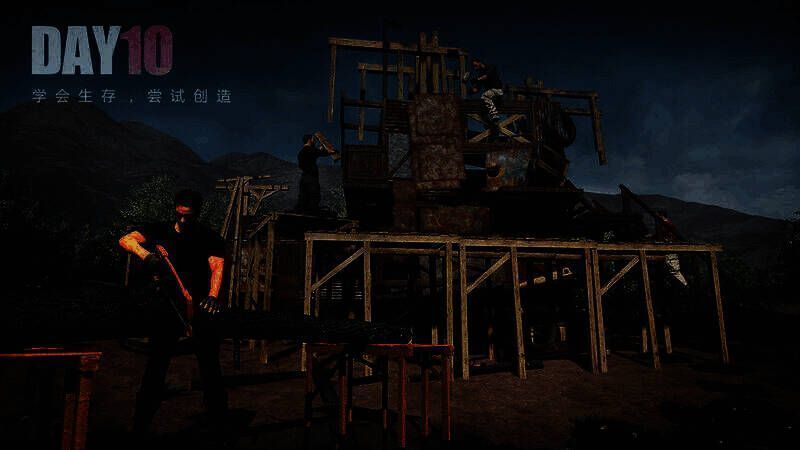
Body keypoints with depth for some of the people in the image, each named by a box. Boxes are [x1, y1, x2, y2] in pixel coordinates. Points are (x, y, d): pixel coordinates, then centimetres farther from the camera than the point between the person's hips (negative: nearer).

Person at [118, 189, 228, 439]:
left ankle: (220, 421, 14)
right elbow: (125, 240, -7)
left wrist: (213, 296, -33)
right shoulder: (160, 231, 6)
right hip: (167, 306, 1)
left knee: (211, 369, 1)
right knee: (155, 368, 3)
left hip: (199, 307, -1)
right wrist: (147, 255, -28)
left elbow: (217, 267, -13)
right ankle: (139, 427, 15)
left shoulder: (210, 239, 2)